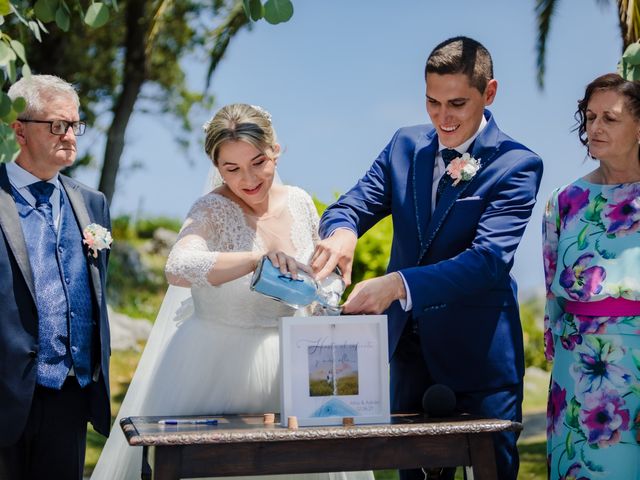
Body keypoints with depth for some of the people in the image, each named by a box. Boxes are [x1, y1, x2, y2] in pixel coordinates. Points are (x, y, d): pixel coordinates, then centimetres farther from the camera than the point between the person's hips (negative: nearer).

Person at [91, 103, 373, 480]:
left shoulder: (300, 202, 2)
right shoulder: (213, 211, -14)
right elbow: (179, 269, -35)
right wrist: (256, 259, -45)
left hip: (286, 368, 5)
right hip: (218, 368, -5)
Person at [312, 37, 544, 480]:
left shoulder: (516, 165, -13)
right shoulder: (406, 146, 5)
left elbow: (490, 258, -24)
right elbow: (355, 203, 0)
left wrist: (400, 284, -37)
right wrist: (341, 230, -26)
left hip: (478, 353, -5)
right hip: (409, 345, 5)